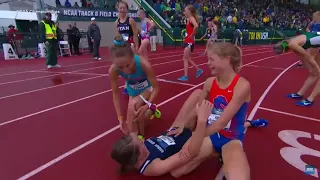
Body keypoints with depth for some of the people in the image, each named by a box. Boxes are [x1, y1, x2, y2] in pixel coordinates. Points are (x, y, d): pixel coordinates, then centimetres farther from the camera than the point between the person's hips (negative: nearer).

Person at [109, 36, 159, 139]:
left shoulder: (143, 64, -39)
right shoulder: (113, 70, -31)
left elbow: (156, 87, -28)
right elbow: (115, 94, -18)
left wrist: (147, 106, -40)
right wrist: (120, 118, -21)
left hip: (147, 88, -3)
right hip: (133, 90, 3)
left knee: (134, 105, -31)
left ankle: (139, 137, -7)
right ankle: (151, 110, 38)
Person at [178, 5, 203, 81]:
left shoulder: (192, 18, -12)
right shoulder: (189, 19, 14)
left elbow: (196, 26, -33)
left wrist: (192, 35, -22)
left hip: (190, 42, -10)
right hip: (187, 41, 10)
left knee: (185, 59, -5)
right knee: (187, 58, 15)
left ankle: (185, 76, 1)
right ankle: (198, 70, 25)